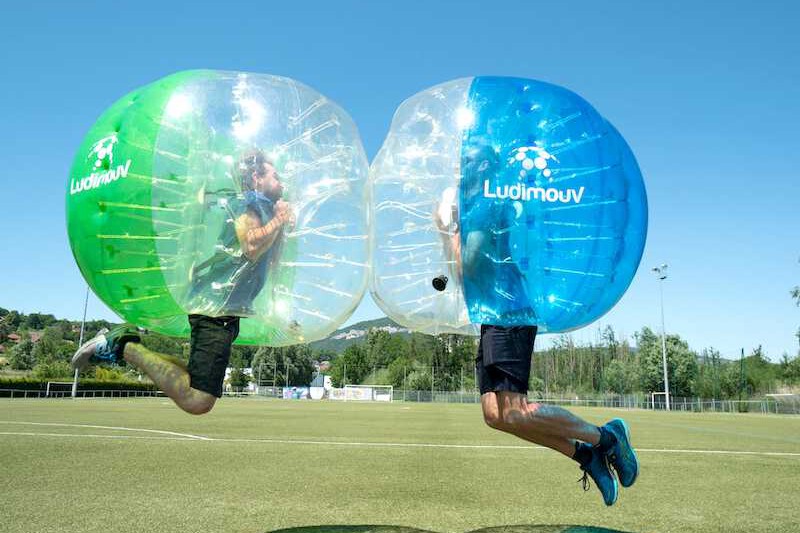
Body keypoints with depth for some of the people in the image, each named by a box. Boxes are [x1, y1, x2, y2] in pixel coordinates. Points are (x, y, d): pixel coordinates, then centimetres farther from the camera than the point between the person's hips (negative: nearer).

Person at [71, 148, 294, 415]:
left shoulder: (261, 209, 24)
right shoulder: (250, 205, -4)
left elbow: (268, 262, 31)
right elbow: (251, 247, -23)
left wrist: (280, 227, 23)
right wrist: (278, 220, -8)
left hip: (226, 309, 11)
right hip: (217, 306, -11)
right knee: (196, 400, -19)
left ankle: (127, 340, 16)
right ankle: (125, 348, -8)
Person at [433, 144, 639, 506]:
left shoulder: (486, 203, -5)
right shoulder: (475, 209, 25)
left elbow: (466, 268, -13)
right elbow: (461, 273, 28)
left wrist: (447, 228, 1)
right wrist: (446, 231, 26)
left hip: (507, 316, -10)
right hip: (494, 318, 10)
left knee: (512, 412, -16)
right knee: (495, 414, 3)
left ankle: (604, 437, -1)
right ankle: (584, 453, 7)